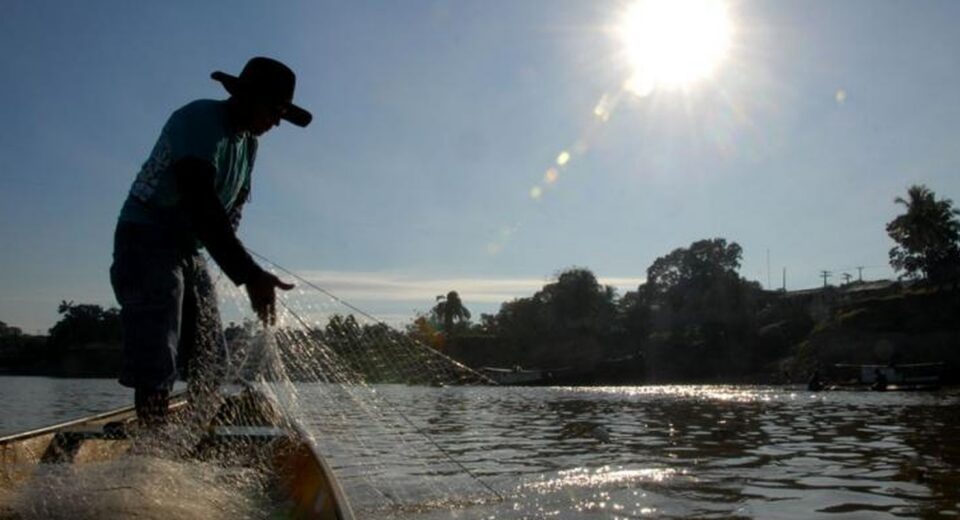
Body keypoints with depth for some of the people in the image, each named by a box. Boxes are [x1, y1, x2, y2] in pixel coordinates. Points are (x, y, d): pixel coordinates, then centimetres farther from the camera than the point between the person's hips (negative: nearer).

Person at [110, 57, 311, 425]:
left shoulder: (248, 141, 8)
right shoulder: (199, 120, -20)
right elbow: (202, 204, -34)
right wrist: (249, 274, -42)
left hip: (189, 250, 9)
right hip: (146, 243, -9)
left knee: (210, 362, 8)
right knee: (157, 365, -15)